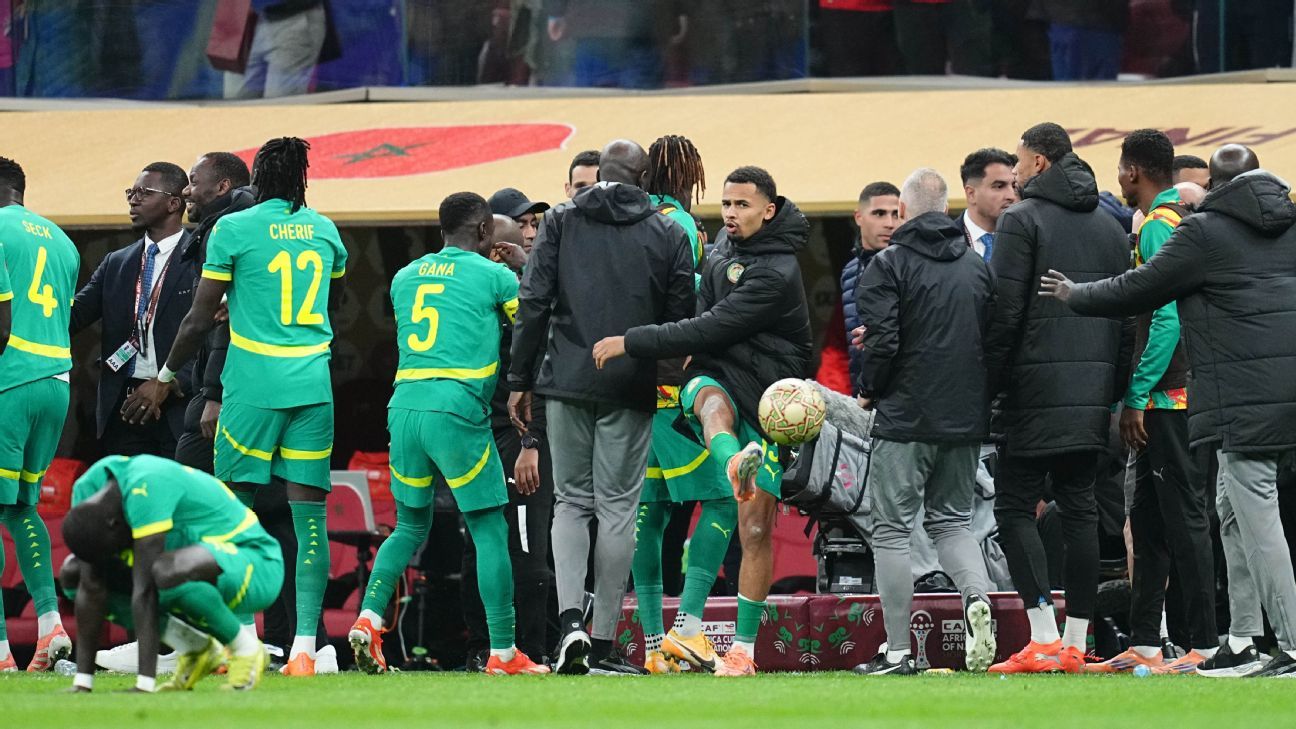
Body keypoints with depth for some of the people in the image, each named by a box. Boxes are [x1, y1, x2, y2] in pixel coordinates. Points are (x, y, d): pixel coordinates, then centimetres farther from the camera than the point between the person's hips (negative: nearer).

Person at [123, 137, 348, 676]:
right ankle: (304, 646, -7)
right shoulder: (324, 230, 9)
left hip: (253, 384, -3)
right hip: (313, 384, 3)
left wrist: (164, 377, 10)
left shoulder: (233, 229, -4)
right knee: (309, 514, 0)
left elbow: (201, 318, -2)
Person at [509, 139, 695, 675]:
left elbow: (533, 303, -1)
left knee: (570, 501, 11)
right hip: (630, 389, -1)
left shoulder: (561, 222, 4)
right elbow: (681, 316, 3)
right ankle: (602, 645, 3)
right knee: (617, 507, 4)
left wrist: (520, 380, 3)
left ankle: (570, 618, -9)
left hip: (566, 383, 1)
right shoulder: (668, 234, 3)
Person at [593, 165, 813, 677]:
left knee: (756, 528, -2)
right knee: (713, 399, -37)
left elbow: (710, 329, -21)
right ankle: (735, 463, -72)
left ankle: (744, 648, 7)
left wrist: (631, 342, -20)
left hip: (765, 401, -4)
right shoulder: (725, 250, 9)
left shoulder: (776, 273, -16)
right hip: (715, 380, 4)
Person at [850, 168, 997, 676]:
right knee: (953, 521, 18)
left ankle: (897, 650, 1)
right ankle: (978, 598, -11)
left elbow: (882, 340, -16)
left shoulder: (889, 265, -8)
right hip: (968, 419, 5)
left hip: (906, 418, -5)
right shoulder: (978, 268, 9)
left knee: (892, 529, 3)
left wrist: (869, 390, 2)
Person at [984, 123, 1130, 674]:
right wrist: (1117, 388, 17)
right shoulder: (1109, 227, 16)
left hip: (1038, 388, -6)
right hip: (1094, 390, 6)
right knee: (1080, 509, 8)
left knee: (1015, 505, -2)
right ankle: (1075, 644, 6)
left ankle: (1043, 638, -13)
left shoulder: (1021, 220, -5)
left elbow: (1005, 312, -12)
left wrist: (992, 380, -5)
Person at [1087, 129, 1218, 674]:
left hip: (1166, 398, -10)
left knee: (1184, 518, -8)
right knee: (1148, 521, 13)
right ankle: (1143, 646, 16)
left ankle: (1205, 644, -9)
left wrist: (1137, 395, -19)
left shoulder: (1158, 226, -12)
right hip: (1180, 396, 10)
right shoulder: (1186, 219, 17)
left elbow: (1168, 317, -21)